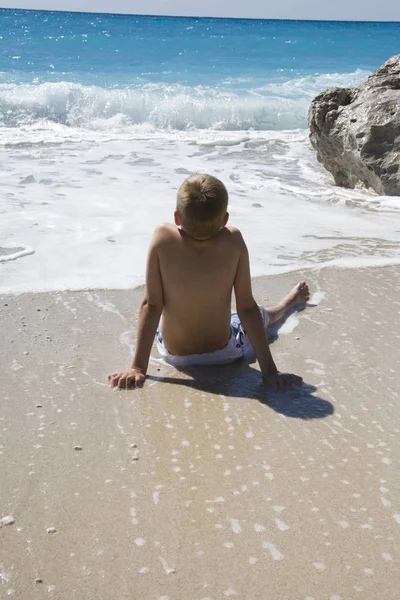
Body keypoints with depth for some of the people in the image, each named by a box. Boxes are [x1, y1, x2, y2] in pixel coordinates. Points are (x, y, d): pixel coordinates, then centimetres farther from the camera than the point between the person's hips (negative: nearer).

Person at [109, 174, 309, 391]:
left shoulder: (163, 237, -23)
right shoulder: (234, 241, -22)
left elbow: (151, 305, -20)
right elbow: (247, 308, -19)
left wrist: (138, 368, -14)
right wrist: (269, 371, -13)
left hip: (174, 355, 0)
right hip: (224, 353, 0)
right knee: (259, 315, 32)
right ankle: (290, 301, 64)